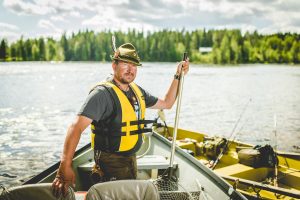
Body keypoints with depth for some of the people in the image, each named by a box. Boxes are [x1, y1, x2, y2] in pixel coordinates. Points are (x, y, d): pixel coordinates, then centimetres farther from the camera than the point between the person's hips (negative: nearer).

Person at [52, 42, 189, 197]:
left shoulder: (137, 91, 3)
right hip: (111, 161, -8)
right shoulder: (103, 93, -23)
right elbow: (77, 127, -34)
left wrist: (178, 76, 4)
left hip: (131, 157, 8)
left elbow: (166, 103, 15)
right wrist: (65, 167, -45)